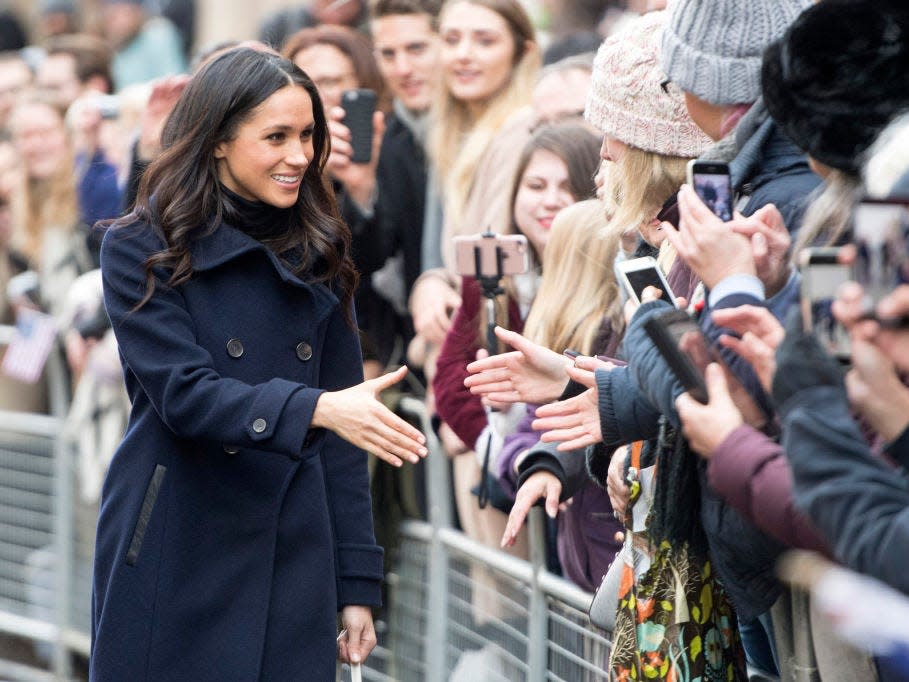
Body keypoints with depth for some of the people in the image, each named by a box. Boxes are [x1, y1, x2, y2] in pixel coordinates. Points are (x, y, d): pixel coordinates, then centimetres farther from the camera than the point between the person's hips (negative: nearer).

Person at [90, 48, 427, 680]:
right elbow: (185, 394, -15)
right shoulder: (141, 250, -3)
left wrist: (356, 582, 4)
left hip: (294, 568, 3)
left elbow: (342, 433, 9)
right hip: (176, 568, -3)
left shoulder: (319, 255, 9)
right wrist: (313, 409, -30)